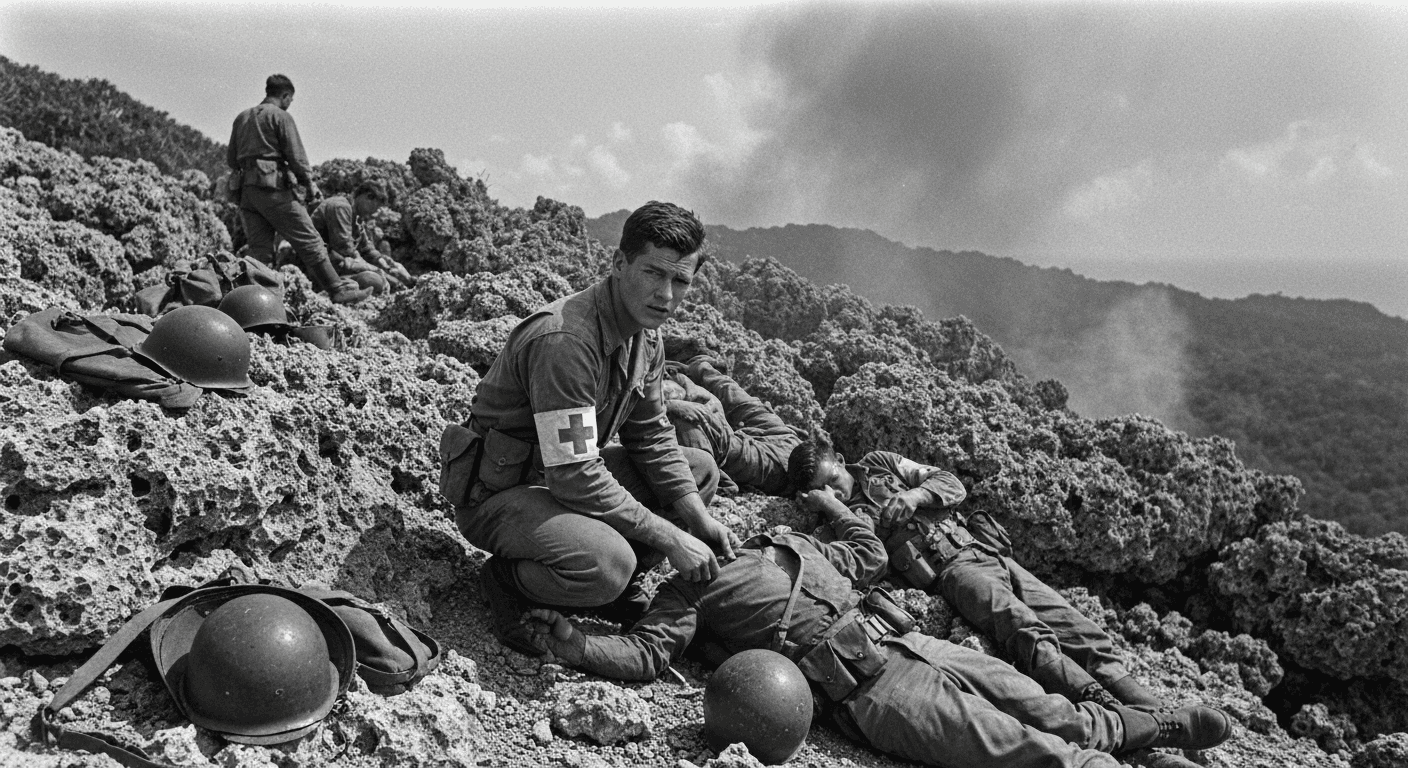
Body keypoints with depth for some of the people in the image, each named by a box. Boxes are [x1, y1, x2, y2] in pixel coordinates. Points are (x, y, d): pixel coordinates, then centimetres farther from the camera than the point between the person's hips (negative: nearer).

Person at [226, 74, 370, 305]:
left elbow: (231, 159, 19)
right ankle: (338, 290, -5)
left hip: (246, 190, 7)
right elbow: (296, 156, -8)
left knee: (260, 249, 8)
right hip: (273, 187, -7)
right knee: (309, 242, -5)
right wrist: (309, 184, 0)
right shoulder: (280, 116, -2)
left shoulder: (242, 117, 19)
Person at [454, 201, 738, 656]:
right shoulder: (565, 339, -31)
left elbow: (651, 435, 8)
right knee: (607, 563, -35)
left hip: (571, 475, 9)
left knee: (700, 469, 5)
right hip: (498, 494, -9)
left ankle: (618, 585, 6)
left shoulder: (645, 335, 0)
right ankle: (508, 580, -4)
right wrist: (670, 538, -25)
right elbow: (575, 477, -32)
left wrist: (698, 517, -4)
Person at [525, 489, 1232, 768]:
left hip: (909, 642, 7)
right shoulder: (685, 592, 3)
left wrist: (830, 504, 34)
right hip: (868, 692, -7)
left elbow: (870, 555, 32)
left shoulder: (786, 544, 21)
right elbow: (645, 653, -11)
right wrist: (575, 647, -25)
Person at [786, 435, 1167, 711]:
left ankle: (1157, 714, -11)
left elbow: (953, 484, 15)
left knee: (1085, 635, -8)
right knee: (1030, 634, -31)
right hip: (949, 571, -5)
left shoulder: (879, 463, 18)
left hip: (983, 547, 5)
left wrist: (916, 494, -5)